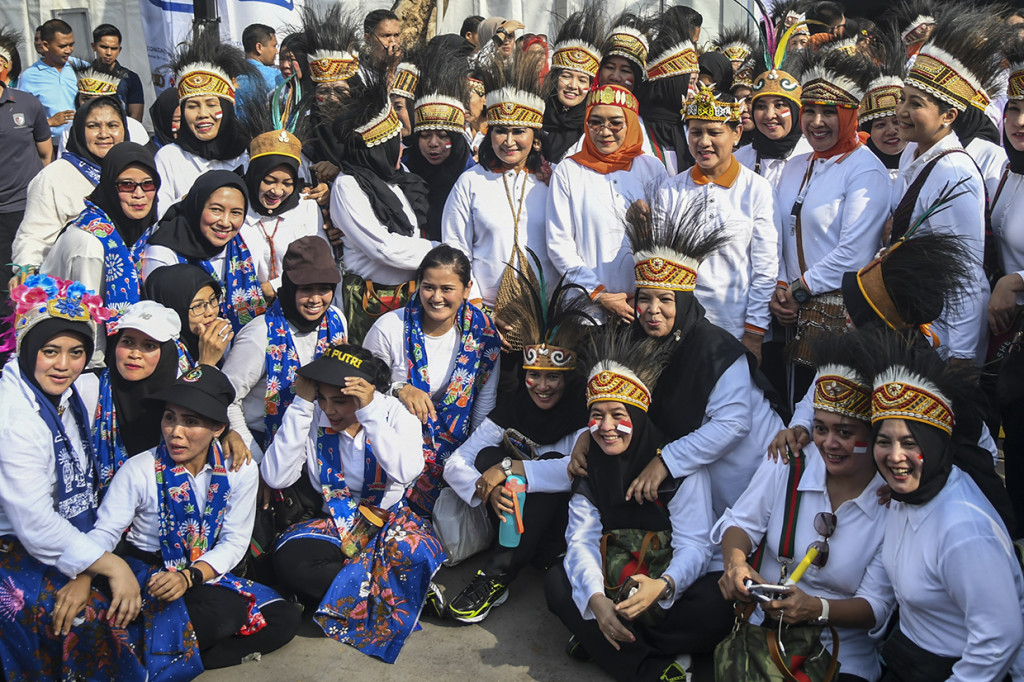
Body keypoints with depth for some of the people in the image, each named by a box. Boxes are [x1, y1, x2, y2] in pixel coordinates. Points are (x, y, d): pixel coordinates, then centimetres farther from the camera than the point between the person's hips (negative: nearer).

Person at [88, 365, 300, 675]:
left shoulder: (241, 471, -6)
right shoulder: (139, 471, -12)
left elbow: (234, 543, -7)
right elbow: (104, 533, -13)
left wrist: (189, 576, -25)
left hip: (206, 575, 5)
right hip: (148, 575, -4)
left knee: (285, 617, -17)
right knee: (225, 611, -32)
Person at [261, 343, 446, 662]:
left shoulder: (394, 412, -10)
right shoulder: (312, 416, -6)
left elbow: (406, 471, -29)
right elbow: (276, 477, -18)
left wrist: (369, 413, -32)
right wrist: (302, 405, -21)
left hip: (389, 517, -2)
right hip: (334, 522, 2)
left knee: (413, 552, -36)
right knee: (290, 560, -29)